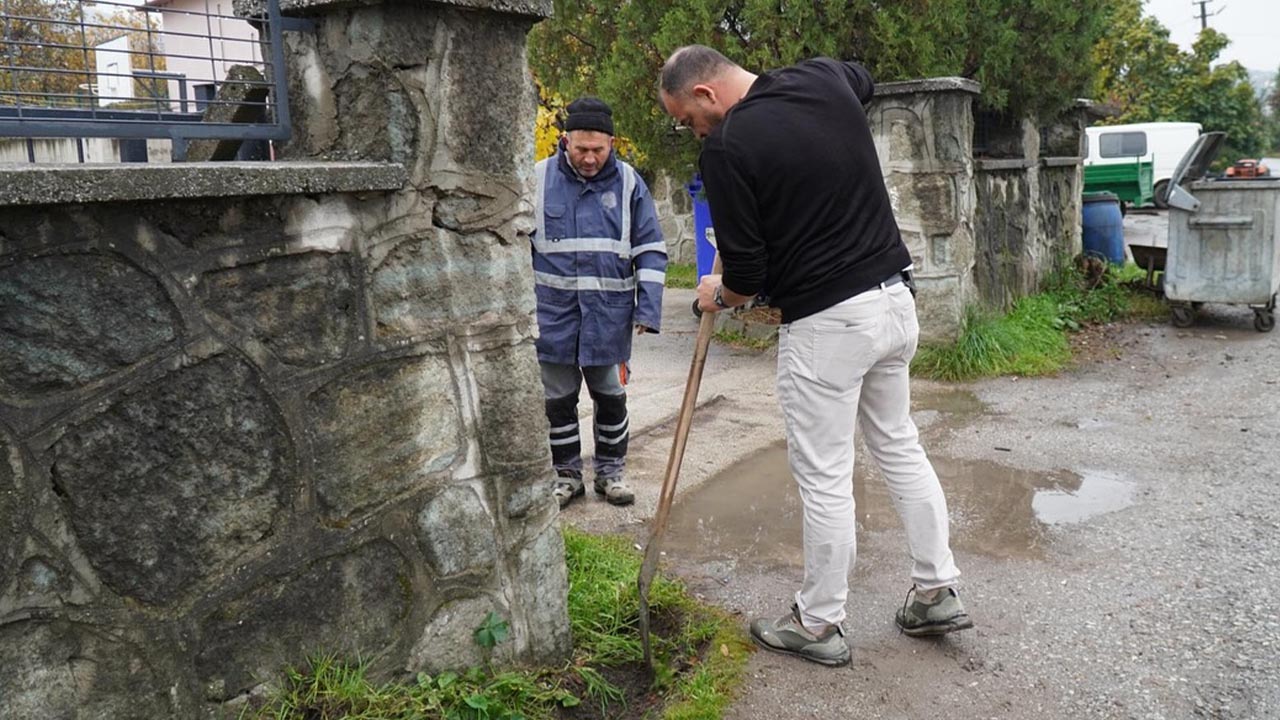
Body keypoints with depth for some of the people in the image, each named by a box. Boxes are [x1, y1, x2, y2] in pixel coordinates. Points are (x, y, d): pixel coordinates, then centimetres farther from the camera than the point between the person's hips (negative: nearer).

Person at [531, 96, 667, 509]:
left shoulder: (628, 182, -1)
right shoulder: (539, 179, -2)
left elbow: (650, 250, 2)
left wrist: (648, 308, -6)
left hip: (609, 315, 0)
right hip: (553, 315, 0)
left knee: (611, 397, 11)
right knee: (558, 399, 10)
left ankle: (611, 471, 29)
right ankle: (567, 474, 27)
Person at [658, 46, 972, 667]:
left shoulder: (726, 150, -15)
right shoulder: (827, 77, 5)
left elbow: (746, 275, -12)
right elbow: (865, 79, 32)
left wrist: (718, 297, 11)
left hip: (825, 323, -7)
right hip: (895, 295, 8)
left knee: (824, 478, 5)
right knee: (900, 447, 20)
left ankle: (818, 625, 20)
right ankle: (936, 592, 30)